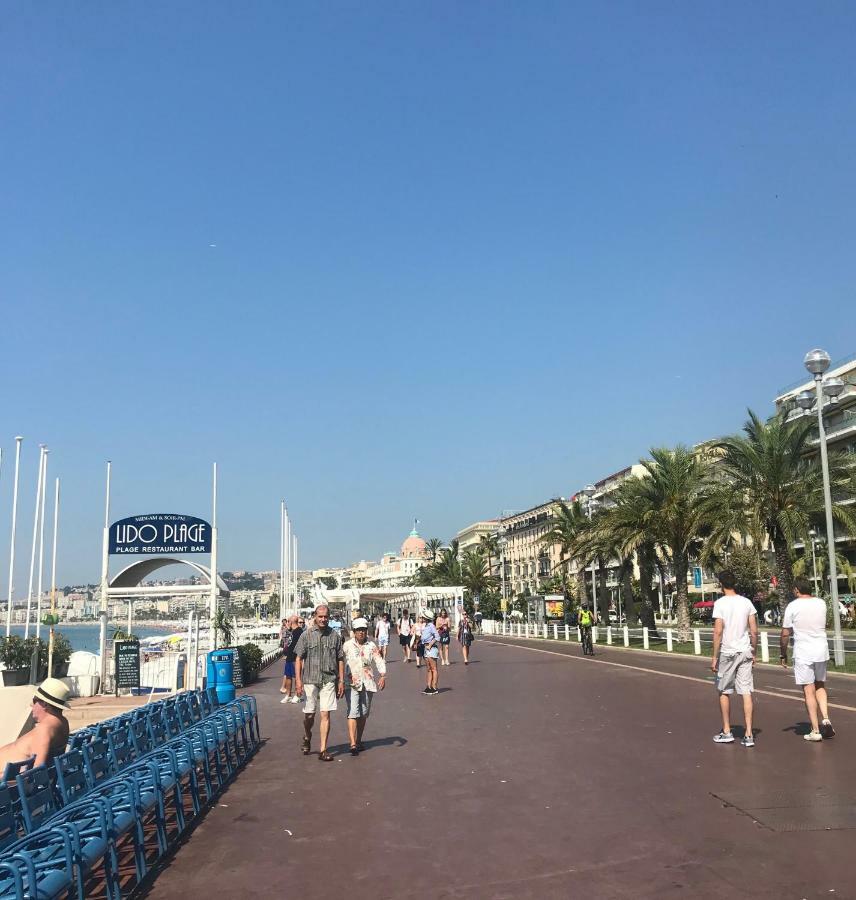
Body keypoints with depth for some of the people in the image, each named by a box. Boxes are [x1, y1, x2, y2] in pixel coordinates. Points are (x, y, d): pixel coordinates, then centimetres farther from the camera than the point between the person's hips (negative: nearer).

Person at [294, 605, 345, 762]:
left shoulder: (335, 636, 4)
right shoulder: (307, 635, 0)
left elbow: (340, 660, 9)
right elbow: (299, 659, 0)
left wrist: (341, 681, 5)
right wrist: (298, 680, -8)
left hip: (329, 680, 1)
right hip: (310, 680, 0)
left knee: (325, 714, -4)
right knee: (309, 715, 7)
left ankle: (323, 750, 3)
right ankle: (307, 738, 37)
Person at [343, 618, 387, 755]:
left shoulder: (372, 646, 7)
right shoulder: (347, 645, 1)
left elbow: (380, 661, -1)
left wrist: (383, 676, -16)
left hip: (368, 683, 3)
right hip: (352, 683, -3)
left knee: (363, 714, 12)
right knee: (353, 713, -13)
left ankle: (359, 741, 26)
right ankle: (353, 744, -17)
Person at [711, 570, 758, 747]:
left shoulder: (720, 603, -9)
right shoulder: (746, 602, 4)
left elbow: (718, 631, -14)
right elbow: (754, 630, 4)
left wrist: (714, 656, -8)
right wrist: (753, 652, 14)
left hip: (727, 652, -4)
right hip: (745, 652, 4)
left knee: (724, 692, 11)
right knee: (746, 692, 3)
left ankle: (726, 732, 17)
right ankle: (748, 735, 1)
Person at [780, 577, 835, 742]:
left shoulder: (792, 606, -9)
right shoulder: (821, 603, 5)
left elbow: (785, 634, -7)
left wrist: (783, 654, 5)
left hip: (803, 653, -4)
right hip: (821, 650, 4)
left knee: (809, 691, 1)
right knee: (820, 686, 21)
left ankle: (815, 730, 3)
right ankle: (826, 719, 5)